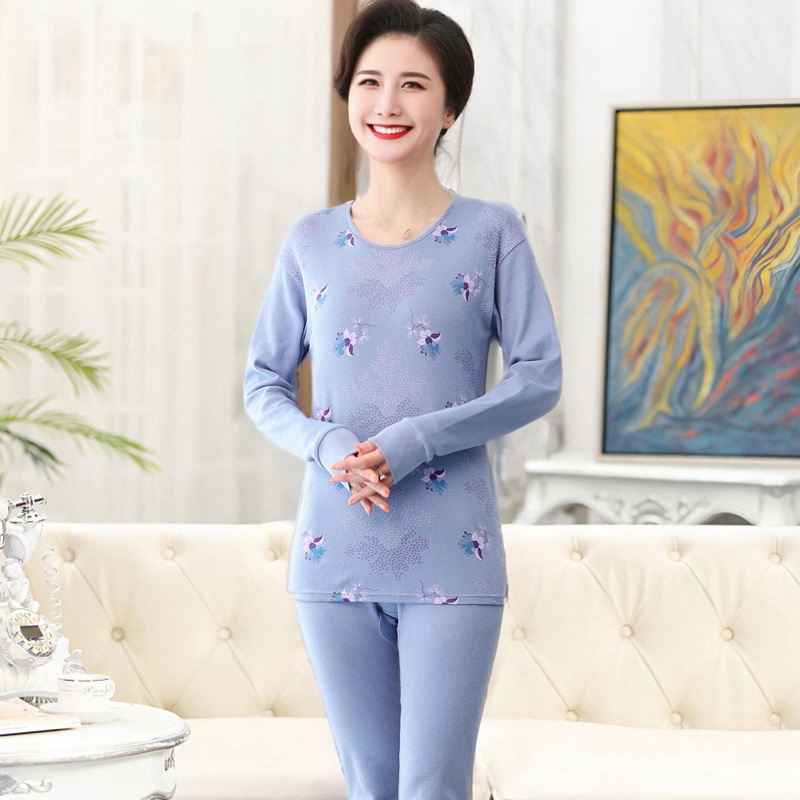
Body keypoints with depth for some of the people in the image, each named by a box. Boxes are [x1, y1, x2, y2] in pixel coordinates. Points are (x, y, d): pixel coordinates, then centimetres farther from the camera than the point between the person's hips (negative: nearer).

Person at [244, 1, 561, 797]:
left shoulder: (491, 233, -1)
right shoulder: (311, 242, 7)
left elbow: (540, 376, -3)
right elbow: (263, 382, 10)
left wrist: (415, 441, -15)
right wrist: (326, 448, -11)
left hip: (451, 560, -3)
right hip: (334, 556, 3)